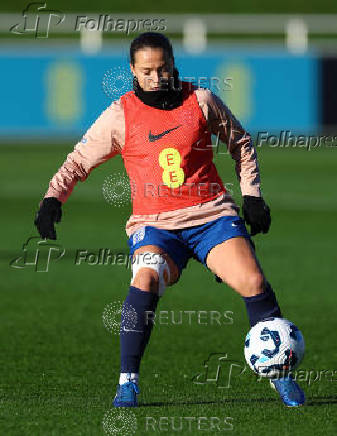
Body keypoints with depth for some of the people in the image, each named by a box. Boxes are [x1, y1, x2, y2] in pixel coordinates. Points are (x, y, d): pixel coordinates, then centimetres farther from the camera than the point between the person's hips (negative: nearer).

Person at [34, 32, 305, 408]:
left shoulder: (200, 101, 5)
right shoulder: (120, 116, 3)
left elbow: (240, 143, 19)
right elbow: (78, 163, 11)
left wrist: (251, 194, 13)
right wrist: (53, 197, -5)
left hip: (211, 214, 1)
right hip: (154, 223, -1)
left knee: (252, 281, -19)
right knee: (145, 278, -31)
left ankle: (280, 373, 0)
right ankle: (127, 382, -22)